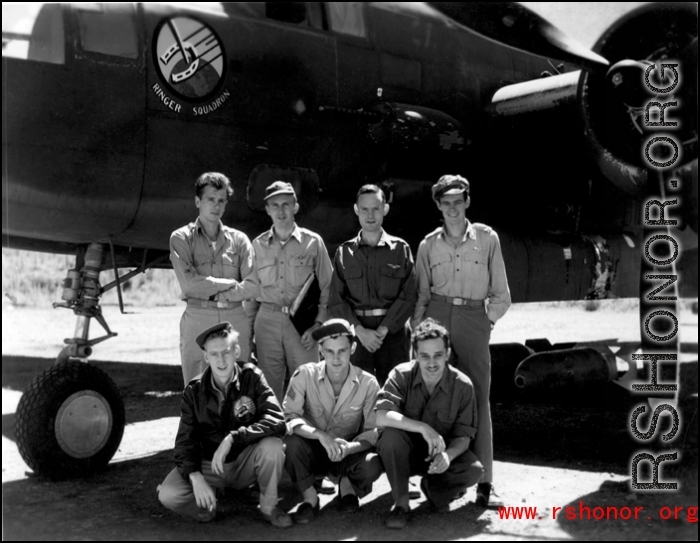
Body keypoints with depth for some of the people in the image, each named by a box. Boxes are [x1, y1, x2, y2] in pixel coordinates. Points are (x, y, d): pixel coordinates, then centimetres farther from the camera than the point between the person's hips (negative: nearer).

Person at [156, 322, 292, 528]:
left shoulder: (252, 377, -11)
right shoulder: (194, 391, -6)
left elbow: (276, 421, -24)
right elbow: (185, 440, -7)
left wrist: (232, 438, -34)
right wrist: (195, 476, -26)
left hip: (245, 463, 0)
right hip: (208, 465, 1)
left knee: (272, 445, -32)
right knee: (168, 494, -26)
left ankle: (268, 507, -7)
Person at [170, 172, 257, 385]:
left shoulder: (239, 239, 11)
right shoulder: (182, 238, 6)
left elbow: (253, 286, 0)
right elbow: (189, 284, -7)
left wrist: (217, 294, -8)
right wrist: (230, 283, -2)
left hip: (236, 319, 2)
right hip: (198, 319, -1)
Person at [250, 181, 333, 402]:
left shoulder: (313, 242, 2)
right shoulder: (258, 244, 9)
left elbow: (327, 287, 3)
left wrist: (318, 324, -6)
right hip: (267, 320, 2)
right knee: (268, 386, 5)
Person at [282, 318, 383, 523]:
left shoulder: (368, 383, -13)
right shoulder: (305, 374, -15)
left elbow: (373, 432, -11)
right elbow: (289, 417, -21)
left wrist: (348, 448, -32)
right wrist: (320, 435, -39)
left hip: (349, 454, 0)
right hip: (313, 452, 0)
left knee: (373, 465, -32)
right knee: (293, 441, -33)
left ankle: (347, 484, 5)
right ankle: (309, 497, -5)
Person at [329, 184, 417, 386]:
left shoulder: (400, 248, 7)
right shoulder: (344, 253, 10)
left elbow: (409, 295, -1)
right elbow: (336, 300, 4)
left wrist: (383, 329, -11)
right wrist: (360, 330, -10)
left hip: (393, 330, -1)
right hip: (357, 332, 1)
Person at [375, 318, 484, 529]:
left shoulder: (462, 385, -14)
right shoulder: (402, 375, -18)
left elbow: (463, 436, -10)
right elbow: (380, 416, -32)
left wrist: (448, 455, -32)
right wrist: (423, 428, -42)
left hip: (442, 454, 1)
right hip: (405, 454, -1)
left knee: (474, 470, -26)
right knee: (392, 433, -34)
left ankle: (431, 487, 7)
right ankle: (401, 502, -14)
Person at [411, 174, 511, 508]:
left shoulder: (487, 238, 5)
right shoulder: (429, 245, 9)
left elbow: (501, 295, 9)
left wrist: (487, 319, 2)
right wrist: (417, 331, 6)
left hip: (474, 320, -1)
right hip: (437, 317, 2)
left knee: (478, 400, -4)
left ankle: (484, 483, -2)